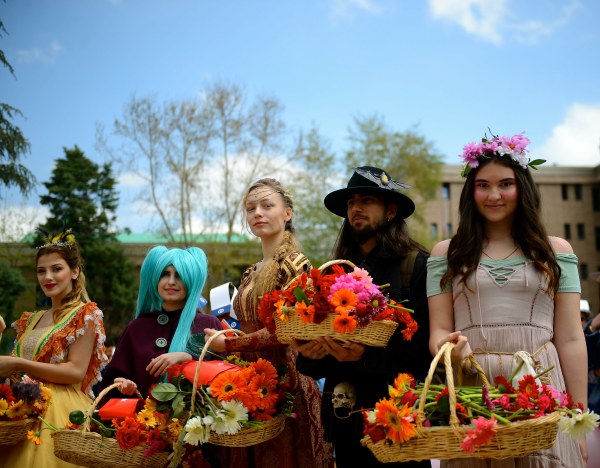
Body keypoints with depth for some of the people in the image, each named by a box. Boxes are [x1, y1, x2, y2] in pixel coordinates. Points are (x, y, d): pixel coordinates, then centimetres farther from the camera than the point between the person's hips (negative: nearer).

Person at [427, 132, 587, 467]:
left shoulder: (556, 251, 8)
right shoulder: (446, 254, 9)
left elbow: (570, 339, 5)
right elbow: (440, 330, 4)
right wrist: (446, 347, -20)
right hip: (471, 391, 0)